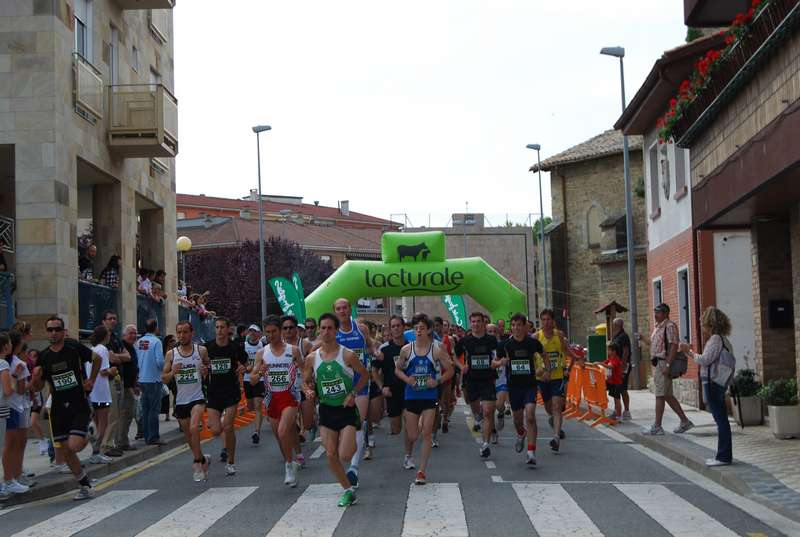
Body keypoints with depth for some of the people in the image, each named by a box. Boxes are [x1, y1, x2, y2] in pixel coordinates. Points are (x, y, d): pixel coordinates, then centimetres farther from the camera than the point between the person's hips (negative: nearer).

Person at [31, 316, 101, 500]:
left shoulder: (74, 347, -7)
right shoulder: (44, 357, 2)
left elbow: (97, 359, 9)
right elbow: (38, 387, 9)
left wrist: (91, 380, 2)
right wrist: (36, 377, -12)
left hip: (79, 405, -4)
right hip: (58, 408, 4)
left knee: (74, 446, -18)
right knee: (65, 452, 4)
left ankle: (86, 436, 17)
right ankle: (85, 485, 21)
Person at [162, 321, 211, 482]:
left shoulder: (201, 351, -1)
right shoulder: (171, 354, 2)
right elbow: (163, 379, 4)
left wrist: (206, 371, -13)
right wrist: (173, 372, -16)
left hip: (197, 398, -3)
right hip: (181, 400, 3)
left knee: (194, 428, -24)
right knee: (188, 436, 13)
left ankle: (197, 463, -14)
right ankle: (203, 459, 36)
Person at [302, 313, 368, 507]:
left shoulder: (347, 355, -10)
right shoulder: (312, 358, -1)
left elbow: (364, 375, 2)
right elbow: (305, 381, 12)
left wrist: (353, 393, -11)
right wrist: (309, 391, -11)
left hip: (346, 409, -4)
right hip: (326, 409, 4)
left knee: (344, 456, -11)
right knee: (331, 456, 2)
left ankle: (354, 444, 25)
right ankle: (348, 490, 19)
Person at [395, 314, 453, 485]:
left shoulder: (437, 350, -5)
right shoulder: (406, 350, -2)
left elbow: (450, 371, 3)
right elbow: (397, 370, 11)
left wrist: (438, 381, -13)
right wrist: (407, 379, -8)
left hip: (430, 396, -1)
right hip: (411, 397, 1)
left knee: (427, 432, -5)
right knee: (412, 435, 5)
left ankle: (421, 471, 2)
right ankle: (408, 454, 41)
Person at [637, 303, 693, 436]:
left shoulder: (670, 326, -13)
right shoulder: (657, 327, 17)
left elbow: (674, 346, -20)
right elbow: (653, 343, 26)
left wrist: (668, 365, -25)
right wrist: (643, 338, 9)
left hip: (664, 363, -10)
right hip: (657, 364, 10)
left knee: (660, 396, -5)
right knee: (668, 396, 13)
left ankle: (657, 427, 0)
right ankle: (684, 421, 20)